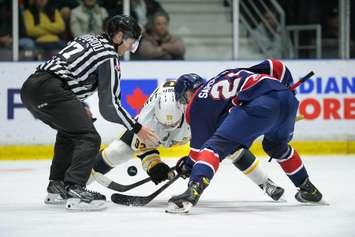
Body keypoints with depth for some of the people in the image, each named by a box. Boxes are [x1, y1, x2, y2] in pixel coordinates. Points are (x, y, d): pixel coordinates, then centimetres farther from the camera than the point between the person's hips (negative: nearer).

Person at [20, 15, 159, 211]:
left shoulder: (87, 40, 25)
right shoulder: (109, 57, -1)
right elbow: (109, 106, -5)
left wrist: (80, 108, 40)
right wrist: (137, 129, 1)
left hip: (30, 85, 10)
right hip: (50, 90, -10)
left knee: (69, 132, 29)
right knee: (89, 138, -10)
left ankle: (56, 187, 32)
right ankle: (74, 191, -23)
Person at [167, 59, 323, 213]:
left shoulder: (196, 105, 19)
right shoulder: (229, 73, 37)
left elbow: (200, 146, 18)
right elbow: (277, 67, 29)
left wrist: (188, 165, 36)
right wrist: (287, 89, 39)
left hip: (258, 107, -7)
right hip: (287, 99, 7)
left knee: (216, 145, -5)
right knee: (277, 146, 35)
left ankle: (193, 191, -28)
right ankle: (308, 190, 44)